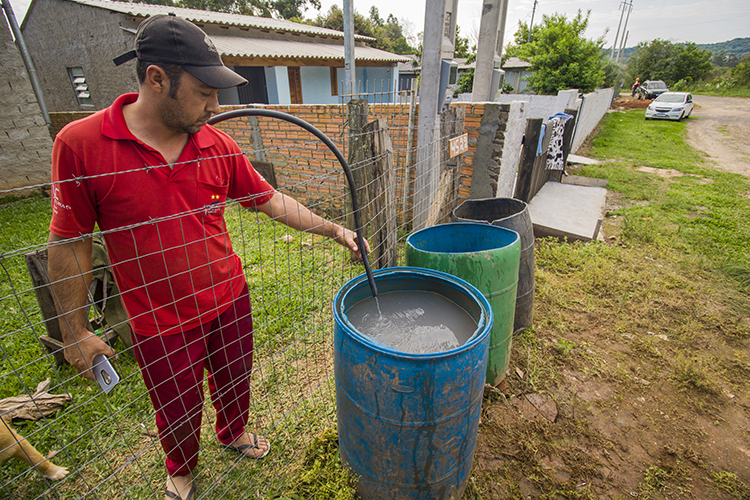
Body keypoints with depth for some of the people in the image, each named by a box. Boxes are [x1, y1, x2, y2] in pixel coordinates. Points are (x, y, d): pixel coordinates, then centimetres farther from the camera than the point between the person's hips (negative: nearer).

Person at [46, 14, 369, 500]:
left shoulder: (218, 144, -7)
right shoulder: (81, 145, -17)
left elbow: (271, 200, 0)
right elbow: (69, 242, -10)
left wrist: (333, 230, -3)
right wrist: (75, 331, -4)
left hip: (229, 300, 3)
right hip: (161, 324, -2)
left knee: (235, 381, 25)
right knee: (178, 411, 21)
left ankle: (234, 433, 59)